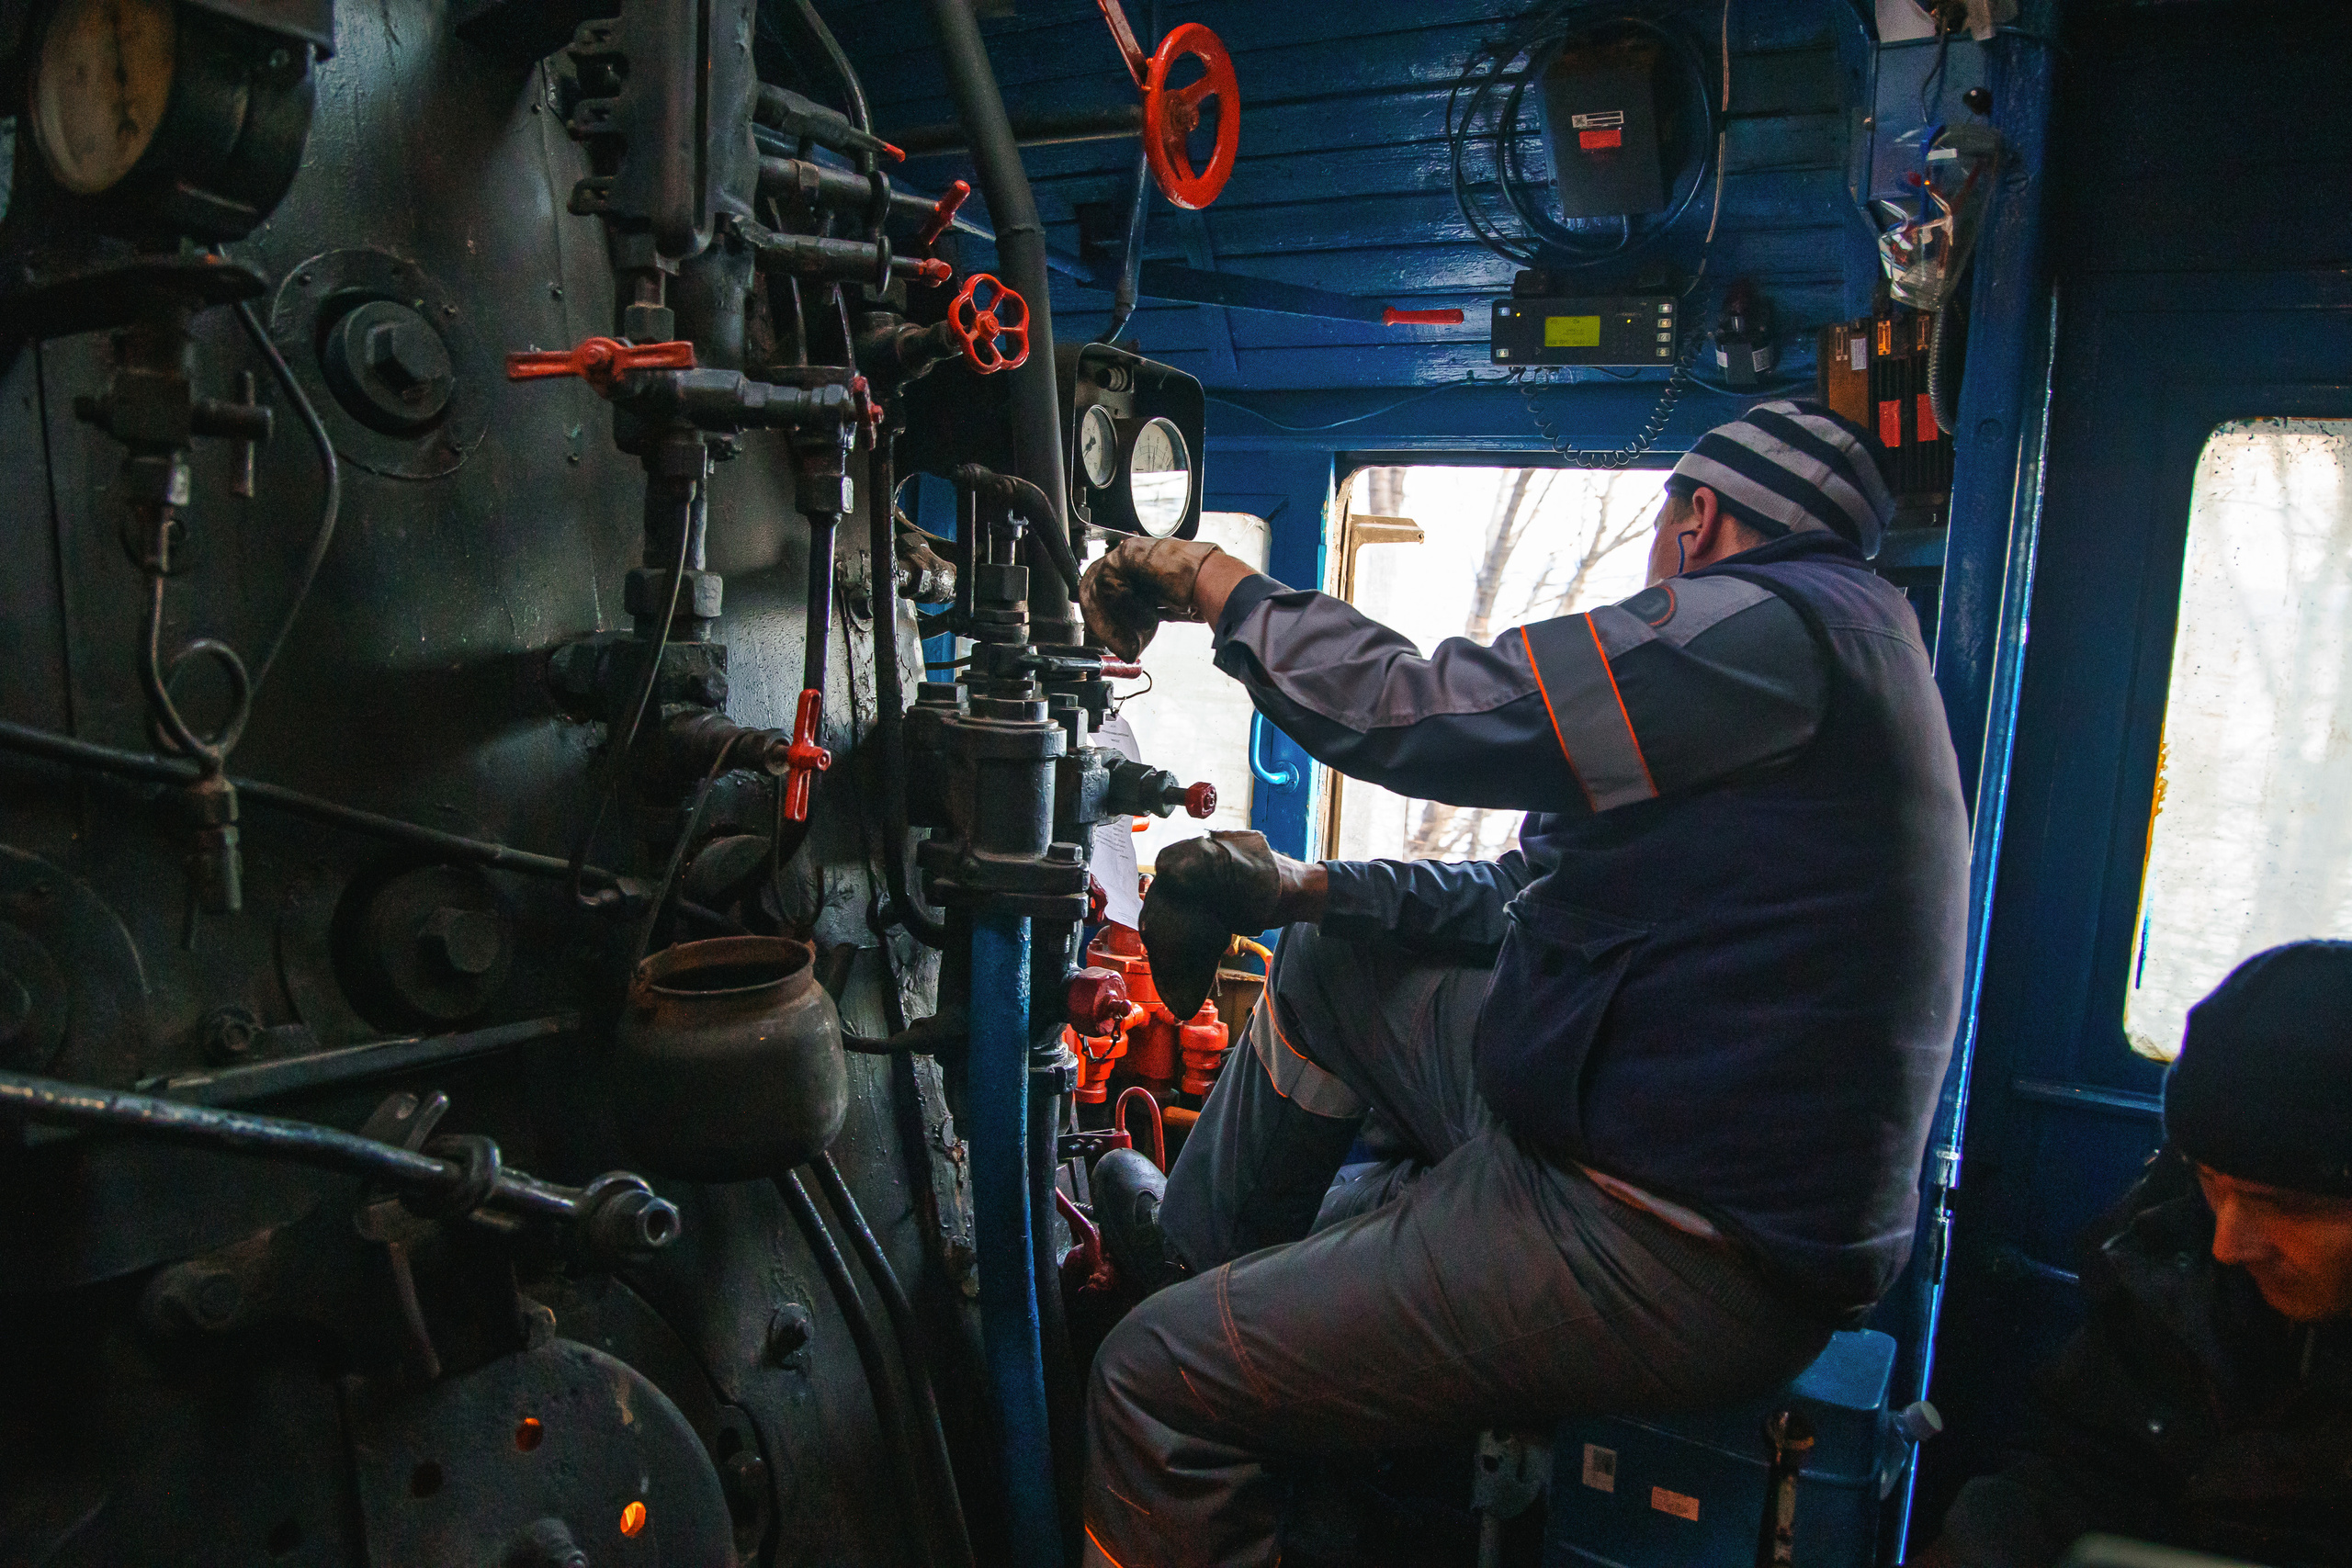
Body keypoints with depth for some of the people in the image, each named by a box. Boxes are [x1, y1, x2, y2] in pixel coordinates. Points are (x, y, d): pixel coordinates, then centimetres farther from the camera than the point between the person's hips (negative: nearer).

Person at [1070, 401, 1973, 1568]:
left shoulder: (1774, 624, -16)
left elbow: (1418, 715, -18)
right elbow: (1544, 888, 17)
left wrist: (1213, 578, -2)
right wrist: (1308, 887, 10)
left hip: (1662, 1256, -11)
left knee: (1154, 1383, -9)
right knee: (1333, 960, 21)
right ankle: (1190, 1248, 34)